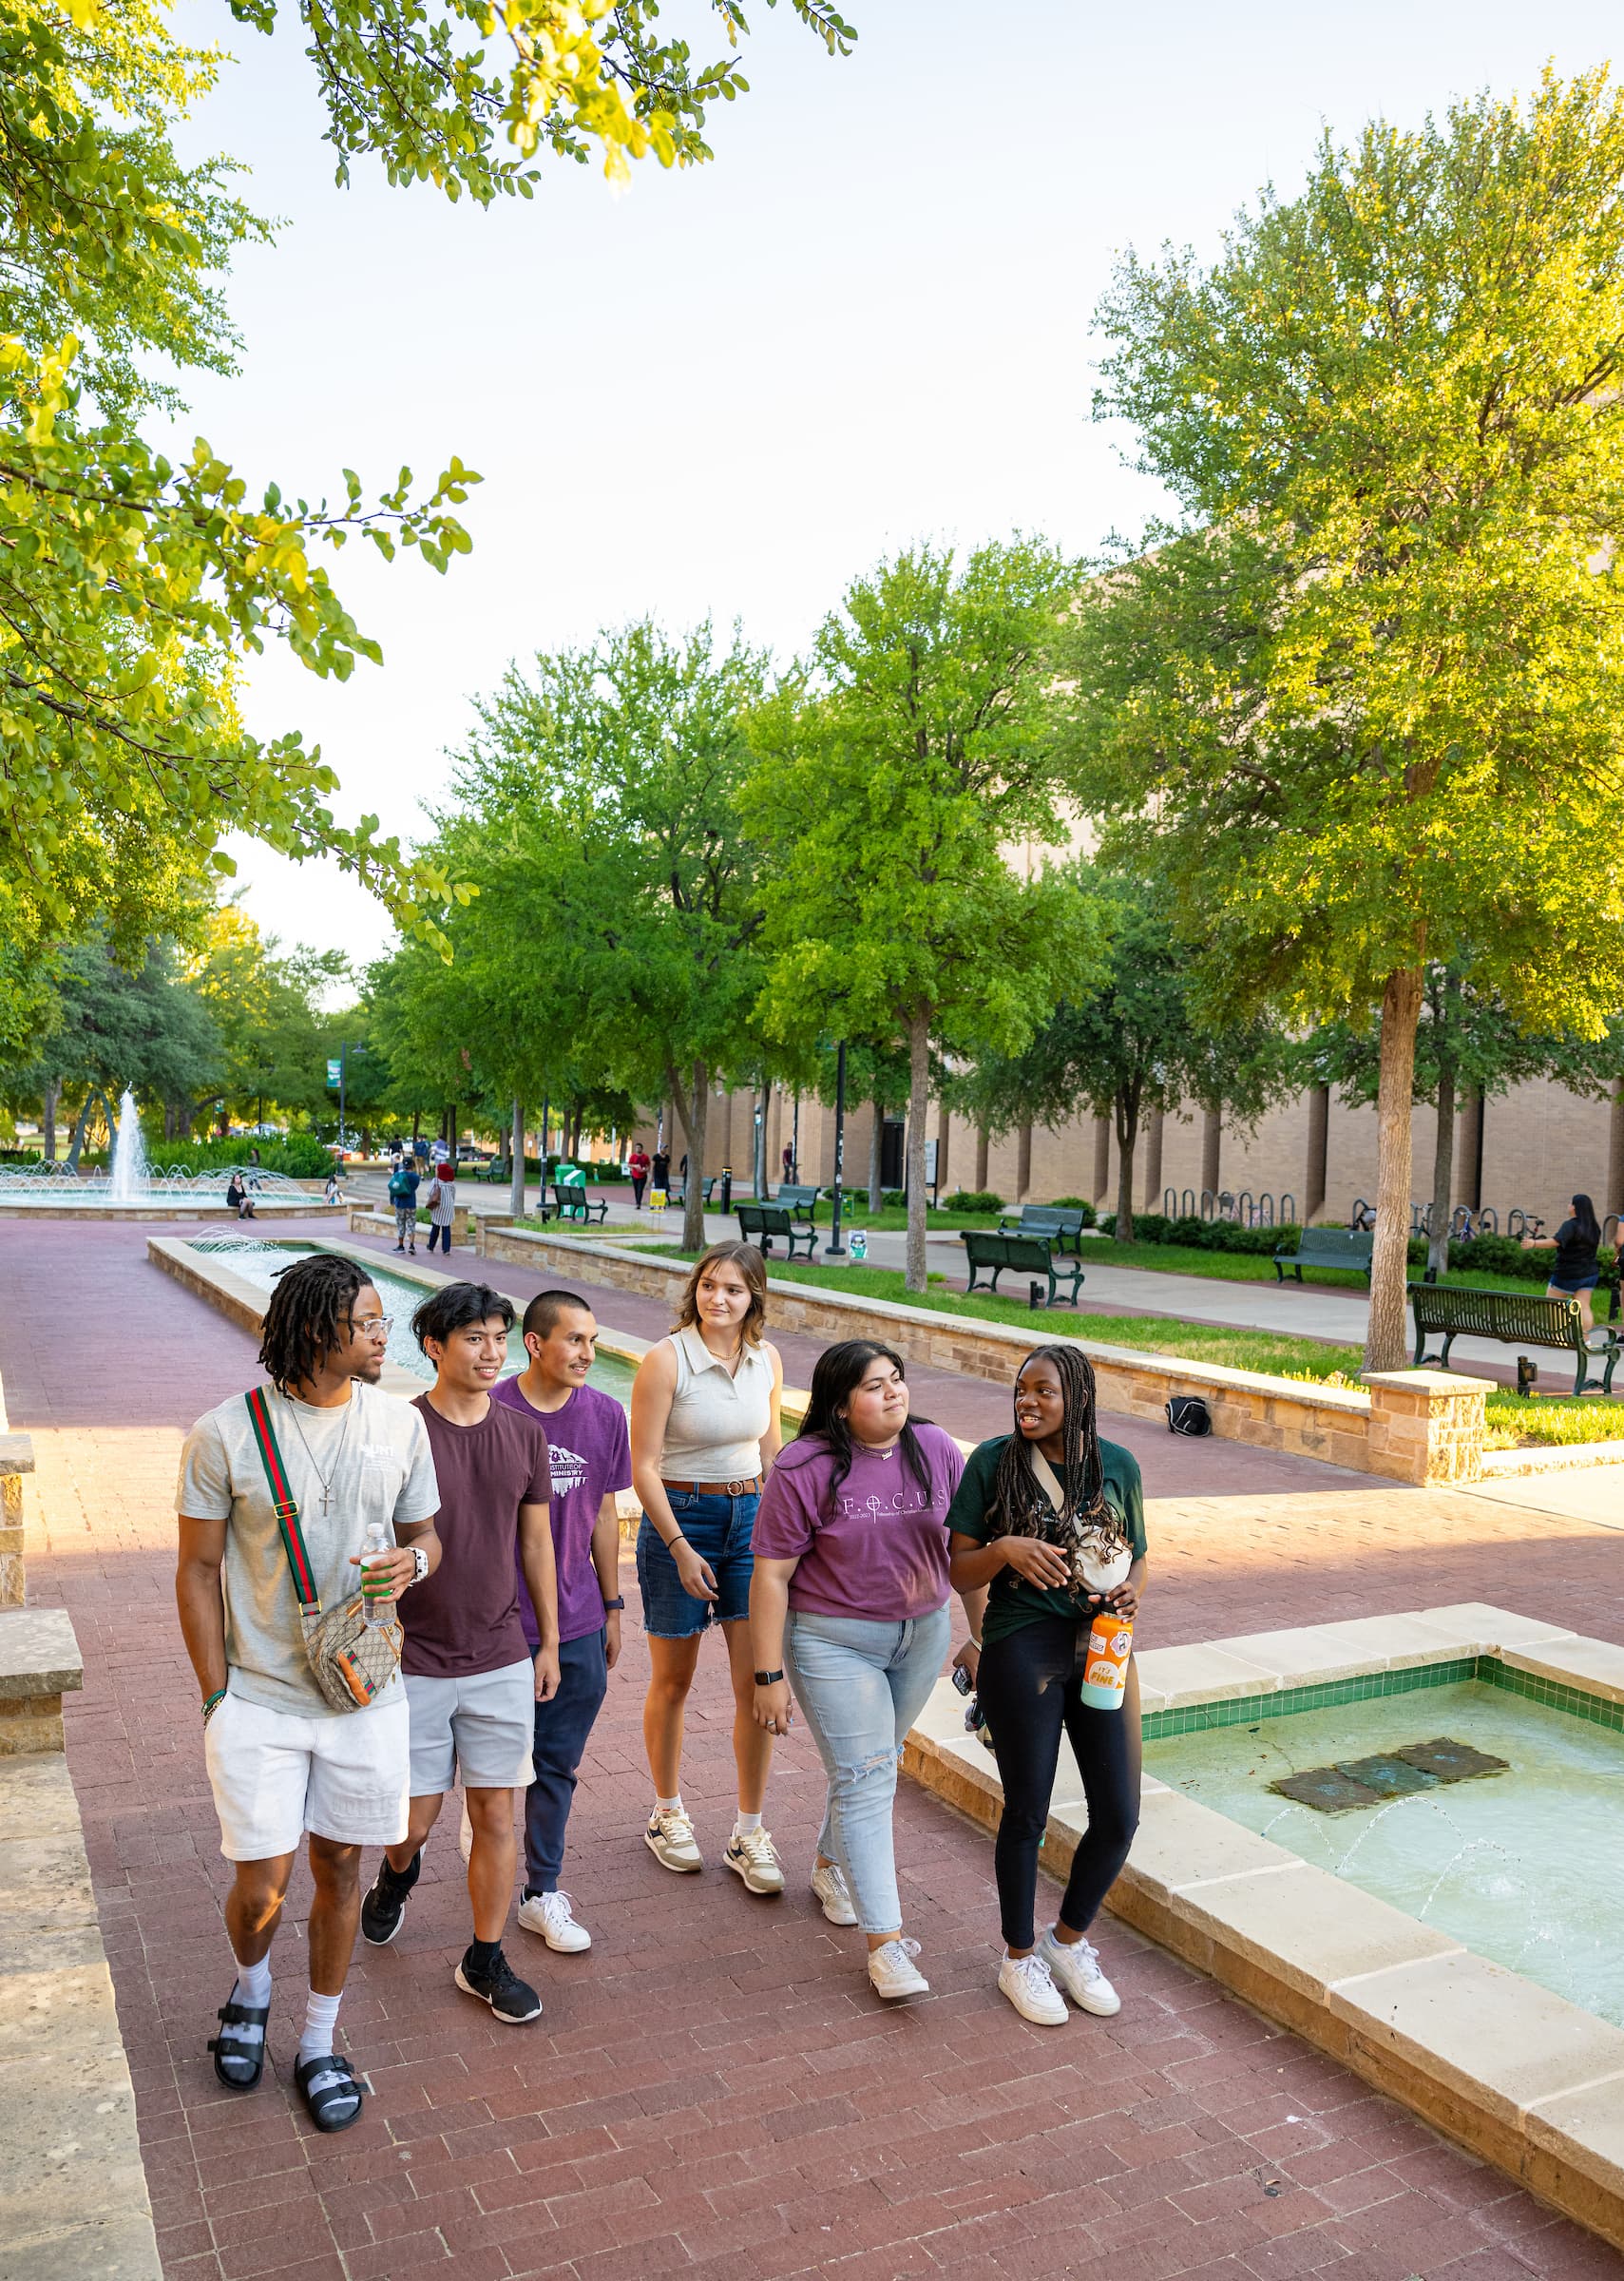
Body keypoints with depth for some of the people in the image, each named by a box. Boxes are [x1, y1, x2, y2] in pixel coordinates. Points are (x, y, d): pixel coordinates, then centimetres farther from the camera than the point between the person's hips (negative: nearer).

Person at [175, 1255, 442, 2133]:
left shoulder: (398, 1422, -4)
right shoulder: (225, 1434, -13)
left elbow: (426, 1534, 8)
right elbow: (197, 1572, -4)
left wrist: (414, 1562, -16)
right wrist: (217, 1698, -5)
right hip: (258, 1699, -2)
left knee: (338, 1869, 14)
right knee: (262, 1887, 4)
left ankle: (320, 2044, 37)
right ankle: (249, 1989, 40)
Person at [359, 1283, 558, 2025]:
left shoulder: (524, 1434, -1)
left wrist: (549, 1643, 10)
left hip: (502, 1661, 3)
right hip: (414, 1664, -2)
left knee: (495, 1813, 8)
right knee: (416, 1817, 10)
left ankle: (485, 1962, 27)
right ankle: (398, 1874, 46)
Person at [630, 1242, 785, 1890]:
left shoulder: (766, 1359, 0)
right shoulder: (666, 1359, -14)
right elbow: (643, 1467, -13)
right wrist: (681, 1549, -15)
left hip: (749, 1517, 4)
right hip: (678, 1518, -4)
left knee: (759, 1682, 1)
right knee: (672, 1682, 11)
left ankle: (748, 1835, 17)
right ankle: (667, 1814, 33)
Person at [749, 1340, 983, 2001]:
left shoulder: (936, 1450, -5)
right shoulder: (803, 1469, -17)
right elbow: (771, 1576, -14)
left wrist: (985, 1637, 8)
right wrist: (769, 1675, -13)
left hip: (922, 1635, 5)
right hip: (833, 1642, -4)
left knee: (874, 1761, 19)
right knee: (865, 1778, -5)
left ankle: (831, 1865, 44)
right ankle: (886, 1941, 3)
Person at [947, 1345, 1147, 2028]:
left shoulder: (1118, 1465, 2)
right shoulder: (992, 1462, -6)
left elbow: (1135, 1557, 14)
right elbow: (960, 1573, -4)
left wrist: (1130, 1589, -9)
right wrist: (1004, 1549, -24)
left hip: (1102, 1646, 3)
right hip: (1022, 1650, -3)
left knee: (1119, 1816, 6)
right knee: (1027, 1811, 7)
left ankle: (1069, 1939, 34)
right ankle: (1019, 1957, 32)